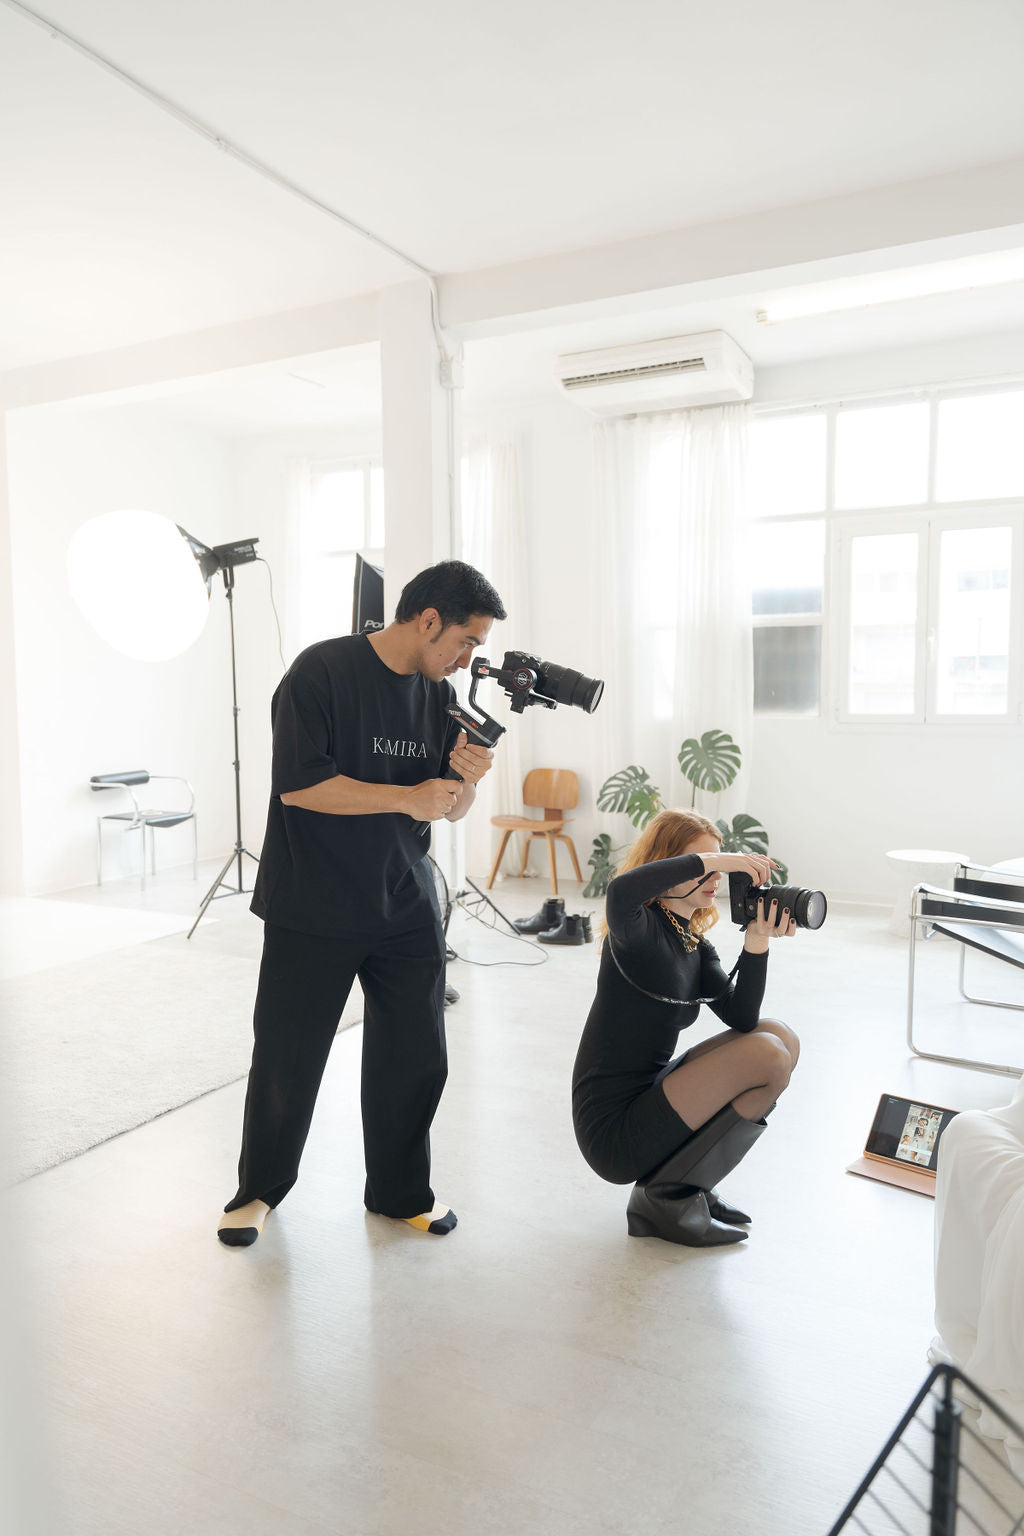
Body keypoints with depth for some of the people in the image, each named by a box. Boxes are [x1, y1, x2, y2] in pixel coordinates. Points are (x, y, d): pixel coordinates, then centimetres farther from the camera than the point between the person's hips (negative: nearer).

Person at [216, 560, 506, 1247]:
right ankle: (259, 1190, 32)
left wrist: (468, 778, -13)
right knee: (287, 1057, 8)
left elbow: (450, 809, 10)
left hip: (406, 907, 5)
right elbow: (299, 784, -19)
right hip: (313, 912, -5)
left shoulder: (440, 694, 6)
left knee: (416, 1059, 8)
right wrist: (405, 797, -20)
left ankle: (401, 1191, 30)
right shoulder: (322, 671, -12)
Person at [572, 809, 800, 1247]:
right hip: (613, 1132, -9)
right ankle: (666, 1198, -3)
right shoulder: (638, 929, -14)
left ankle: (688, 1186, 9)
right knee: (768, 1057, -16)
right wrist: (711, 859, -31)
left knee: (780, 1038, 6)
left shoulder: (695, 945, 11)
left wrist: (758, 941, -12)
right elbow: (621, 891, -40)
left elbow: (740, 1017, 0)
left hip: (650, 1094, 9)